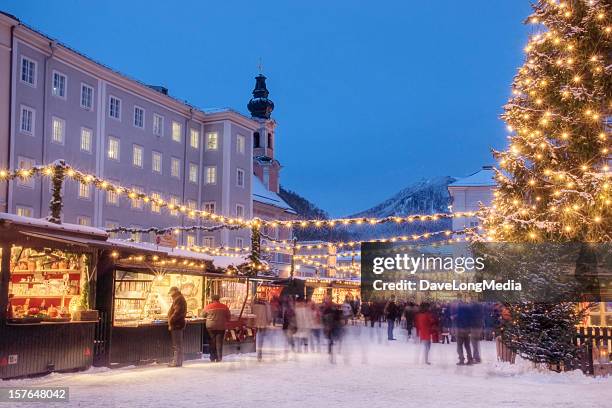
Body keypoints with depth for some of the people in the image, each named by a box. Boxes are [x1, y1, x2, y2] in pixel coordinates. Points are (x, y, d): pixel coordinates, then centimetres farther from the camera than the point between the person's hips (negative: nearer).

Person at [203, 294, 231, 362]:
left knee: (212, 342, 10)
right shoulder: (224, 307, -1)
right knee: (219, 342, 5)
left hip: (211, 327, 0)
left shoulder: (208, 307, -4)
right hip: (221, 327, 0)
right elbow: (229, 317, 6)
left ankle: (213, 358, 12)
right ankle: (219, 358, 2)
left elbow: (204, 315, 10)